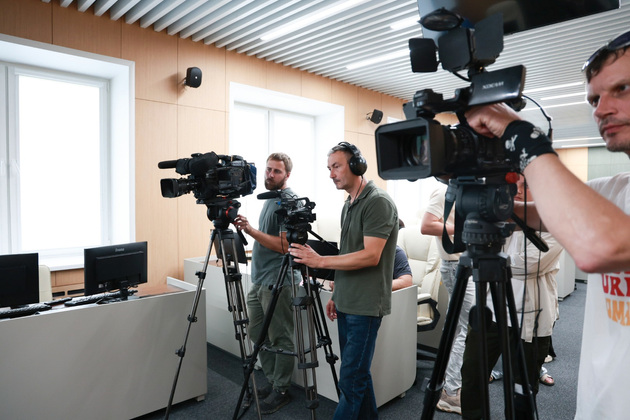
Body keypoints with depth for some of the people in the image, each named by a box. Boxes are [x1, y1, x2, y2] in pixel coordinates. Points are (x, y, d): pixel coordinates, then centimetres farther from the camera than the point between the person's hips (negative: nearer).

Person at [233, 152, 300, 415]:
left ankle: (280, 391, 18)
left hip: (278, 282, -10)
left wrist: (251, 230, -23)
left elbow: (284, 245, -19)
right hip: (259, 280, 10)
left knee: (280, 340, 3)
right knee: (257, 334, 16)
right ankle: (272, 383, 30)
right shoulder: (270, 199, 16)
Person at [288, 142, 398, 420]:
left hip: (365, 306, -9)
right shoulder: (349, 205, 13)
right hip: (346, 304, 9)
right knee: (357, 373, 17)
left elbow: (370, 256, -22)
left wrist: (320, 261, -21)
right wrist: (336, 295, 17)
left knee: (351, 378, -2)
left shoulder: (378, 202, -14)